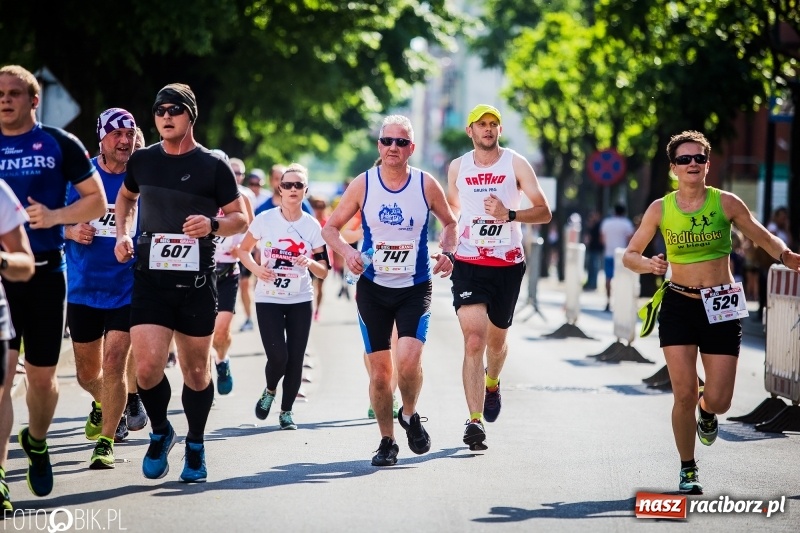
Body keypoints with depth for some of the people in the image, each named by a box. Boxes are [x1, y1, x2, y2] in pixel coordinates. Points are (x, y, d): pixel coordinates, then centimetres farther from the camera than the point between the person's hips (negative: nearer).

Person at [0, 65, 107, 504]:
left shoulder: (60, 145, 1)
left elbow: (97, 201, 1)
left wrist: (55, 216, -14)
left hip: (45, 273, 0)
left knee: (42, 375, 9)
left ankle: (36, 442, 39)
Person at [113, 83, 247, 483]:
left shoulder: (213, 166, -2)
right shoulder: (142, 160, 7)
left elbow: (241, 218, 2)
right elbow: (125, 196, 27)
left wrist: (213, 225, -18)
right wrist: (123, 235, 11)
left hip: (196, 283, -1)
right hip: (150, 280, 1)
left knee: (195, 371, 7)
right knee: (147, 367, -12)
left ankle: (195, 446, 27)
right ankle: (160, 432, 15)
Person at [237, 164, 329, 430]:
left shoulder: (312, 225, -3)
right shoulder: (265, 219, -7)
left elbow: (323, 272, 1)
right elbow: (243, 250, 5)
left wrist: (310, 263, -20)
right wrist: (256, 268, -14)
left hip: (301, 300, 2)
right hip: (268, 300, -2)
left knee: (295, 359, 0)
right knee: (278, 357, -12)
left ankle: (286, 411, 18)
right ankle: (269, 391, 20)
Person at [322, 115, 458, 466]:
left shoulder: (426, 185, -2)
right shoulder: (363, 185, -2)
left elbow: (450, 223, 14)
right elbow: (330, 227, 5)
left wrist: (447, 253, -5)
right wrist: (347, 252, -14)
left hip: (415, 288, -1)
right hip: (373, 288, 1)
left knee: (409, 360, -19)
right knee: (380, 370, 2)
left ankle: (409, 415, 10)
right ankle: (386, 441, 18)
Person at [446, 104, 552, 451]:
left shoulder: (516, 164, -2)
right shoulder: (457, 167, 6)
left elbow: (544, 212, -8)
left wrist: (509, 214, -24)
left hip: (508, 263, 0)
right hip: (468, 263, 0)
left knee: (496, 339, 15)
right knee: (473, 340, -15)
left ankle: (492, 383, 50)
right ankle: (475, 421, -19)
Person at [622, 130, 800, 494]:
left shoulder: (726, 203, -3)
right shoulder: (660, 209, -1)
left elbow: (764, 238, 7)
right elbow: (629, 255, 5)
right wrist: (649, 265, -18)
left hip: (721, 308, 0)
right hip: (678, 306, 0)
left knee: (719, 401, -4)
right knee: (684, 393, -9)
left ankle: (706, 412, 35)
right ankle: (688, 470, 11)